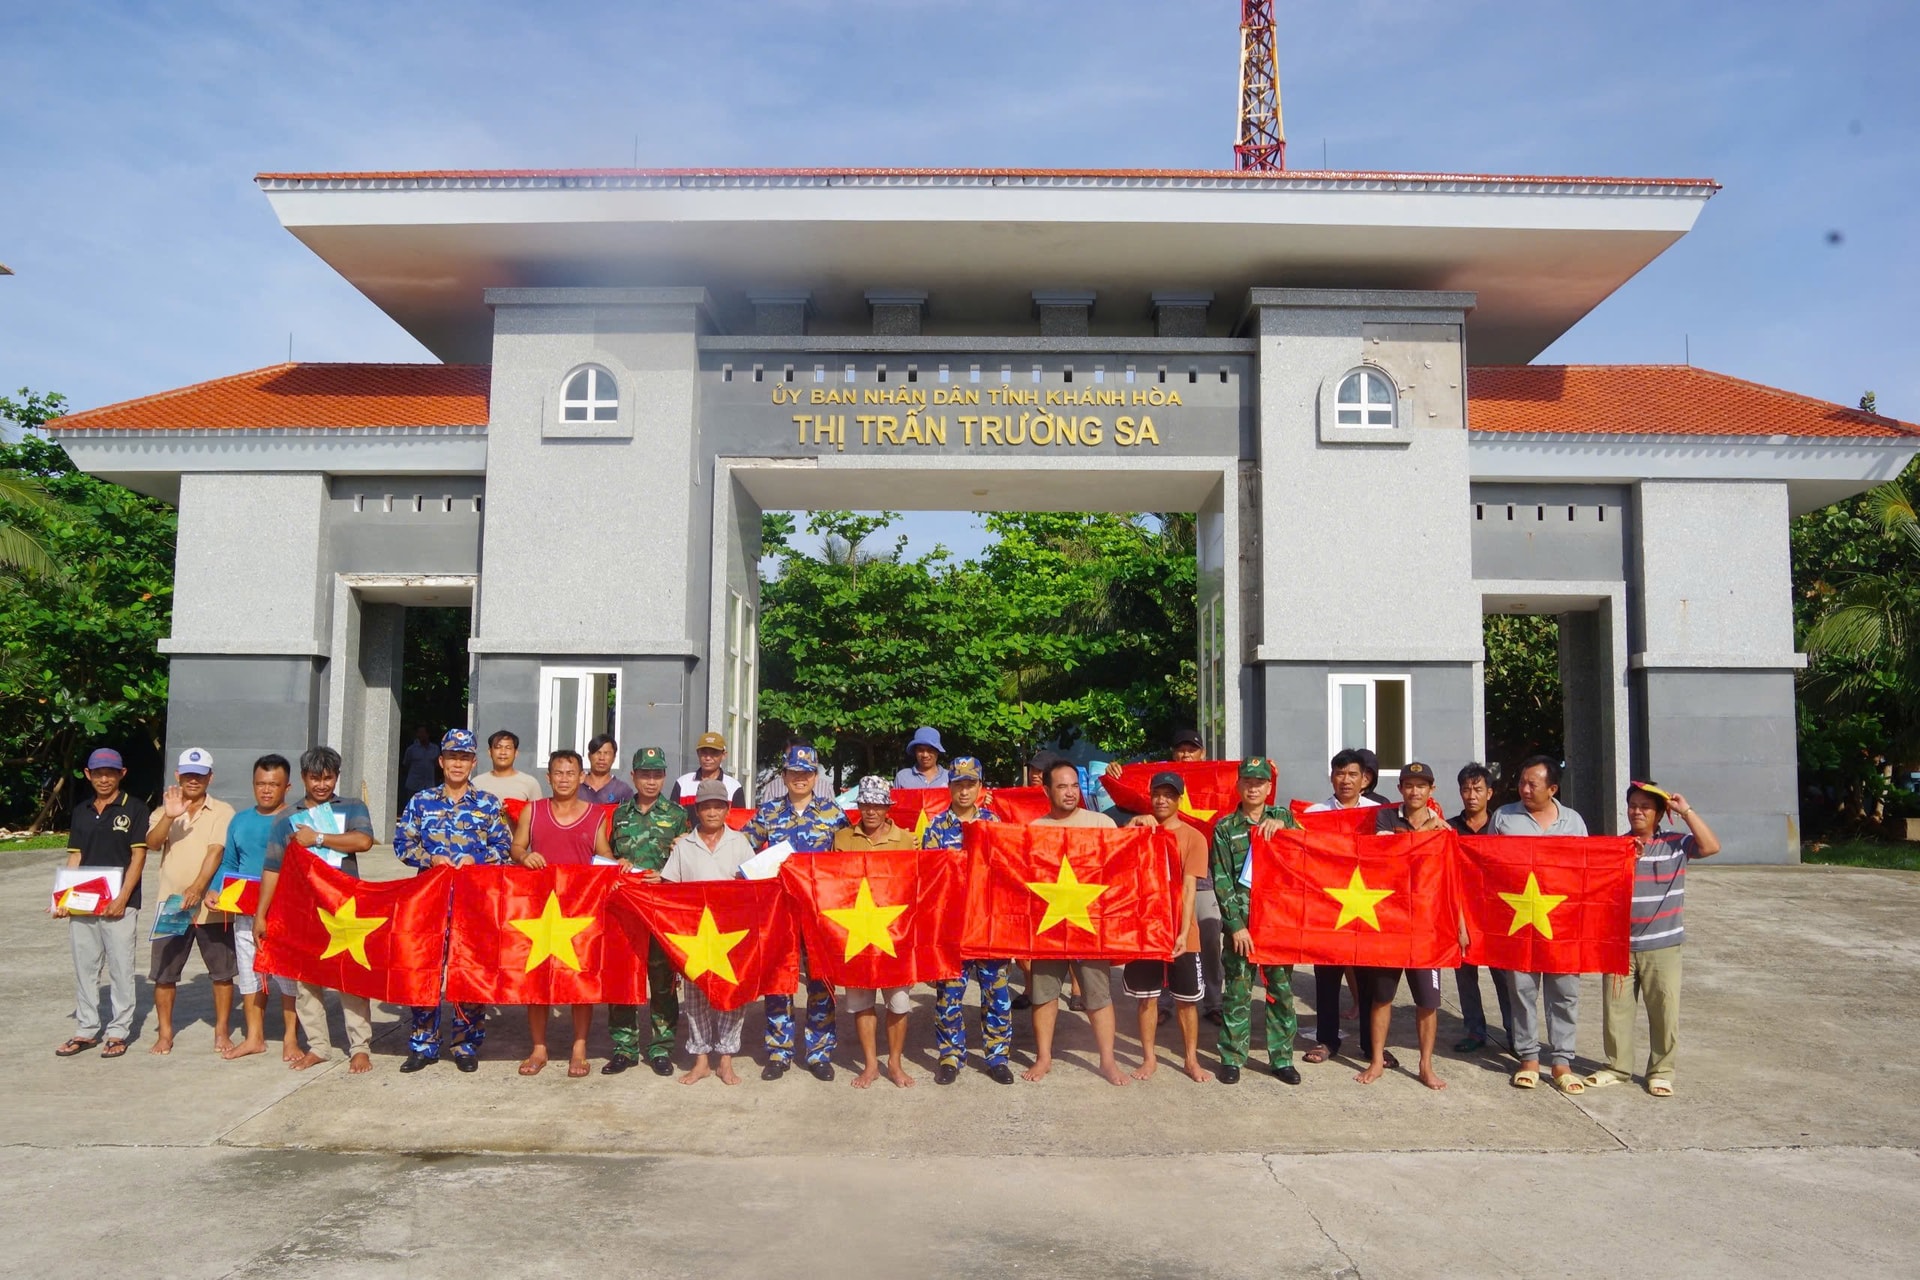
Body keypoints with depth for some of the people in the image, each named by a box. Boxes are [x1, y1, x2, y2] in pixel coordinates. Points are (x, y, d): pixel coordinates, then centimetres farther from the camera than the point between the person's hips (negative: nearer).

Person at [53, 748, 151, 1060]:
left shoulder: (134, 809, -2)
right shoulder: (81, 811, 12)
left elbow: (138, 857, -6)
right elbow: (74, 858, 12)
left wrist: (122, 899, -14)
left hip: (120, 903, -5)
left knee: (120, 969, 0)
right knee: (84, 968, 10)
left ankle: (118, 1033, 9)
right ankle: (85, 1031, 21)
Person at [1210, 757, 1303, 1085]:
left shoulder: (1283, 817, 8)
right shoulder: (1225, 827, 2)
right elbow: (1221, 880, -2)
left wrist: (1283, 825, -15)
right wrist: (1235, 924, -9)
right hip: (1240, 920, -1)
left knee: (1282, 989, 7)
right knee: (1237, 990, 2)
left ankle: (1282, 1057, 19)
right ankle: (1232, 1058, 13)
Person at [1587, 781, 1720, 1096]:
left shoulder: (1676, 844, 0)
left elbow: (1711, 846, -15)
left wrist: (1686, 811, -13)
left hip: (1662, 947, -2)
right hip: (1619, 944, 2)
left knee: (1664, 1010, 4)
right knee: (1616, 1007, 8)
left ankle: (1661, 1070, 18)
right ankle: (1617, 1066, 20)